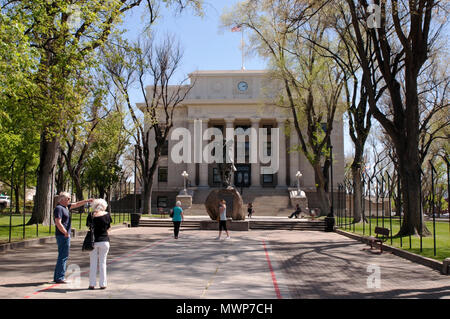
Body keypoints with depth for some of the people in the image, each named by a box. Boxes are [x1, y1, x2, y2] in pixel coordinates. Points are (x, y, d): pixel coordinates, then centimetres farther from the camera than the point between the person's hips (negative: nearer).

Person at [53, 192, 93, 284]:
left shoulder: (65, 207, 14)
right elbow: (58, 223, -21)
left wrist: (86, 201, 15)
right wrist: (66, 233, -16)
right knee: (63, 256, -6)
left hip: (65, 235, 10)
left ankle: (57, 277, 20)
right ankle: (60, 278, -1)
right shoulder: (59, 208, -14)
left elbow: (76, 205, 23)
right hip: (63, 235, -10)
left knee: (62, 256, 14)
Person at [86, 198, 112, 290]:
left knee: (93, 263, 9)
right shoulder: (107, 215, -4)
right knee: (102, 263, 7)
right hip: (104, 241, 0)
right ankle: (103, 284, 9)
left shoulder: (91, 215, -4)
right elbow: (108, 227, 5)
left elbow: (88, 226, 4)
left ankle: (92, 284, 11)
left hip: (93, 241, 0)